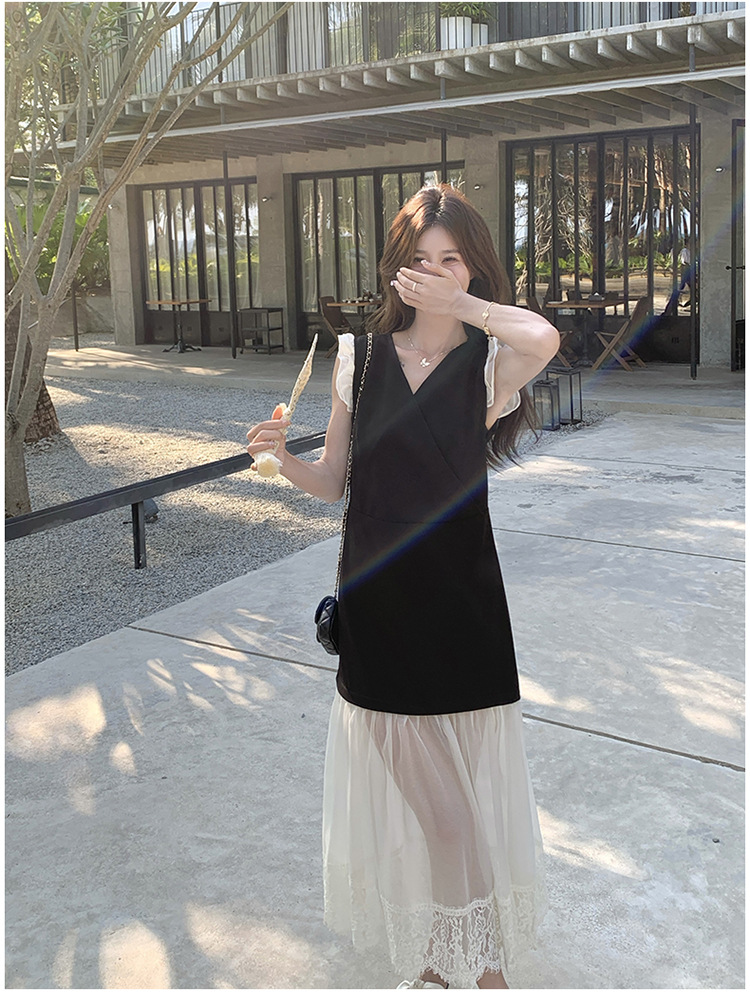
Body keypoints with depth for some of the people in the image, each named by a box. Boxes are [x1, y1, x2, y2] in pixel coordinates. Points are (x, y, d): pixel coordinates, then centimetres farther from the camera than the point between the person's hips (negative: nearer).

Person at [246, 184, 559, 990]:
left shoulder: (489, 365, -5)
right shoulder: (359, 359, 3)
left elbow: (543, 337, -31)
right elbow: (332, 482, 7)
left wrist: (456, 300, -19)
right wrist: (281, 456, -11)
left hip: (460, 599, -2)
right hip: (376, 602, 2)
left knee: (462, 793, 10)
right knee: (402, 787, 14)